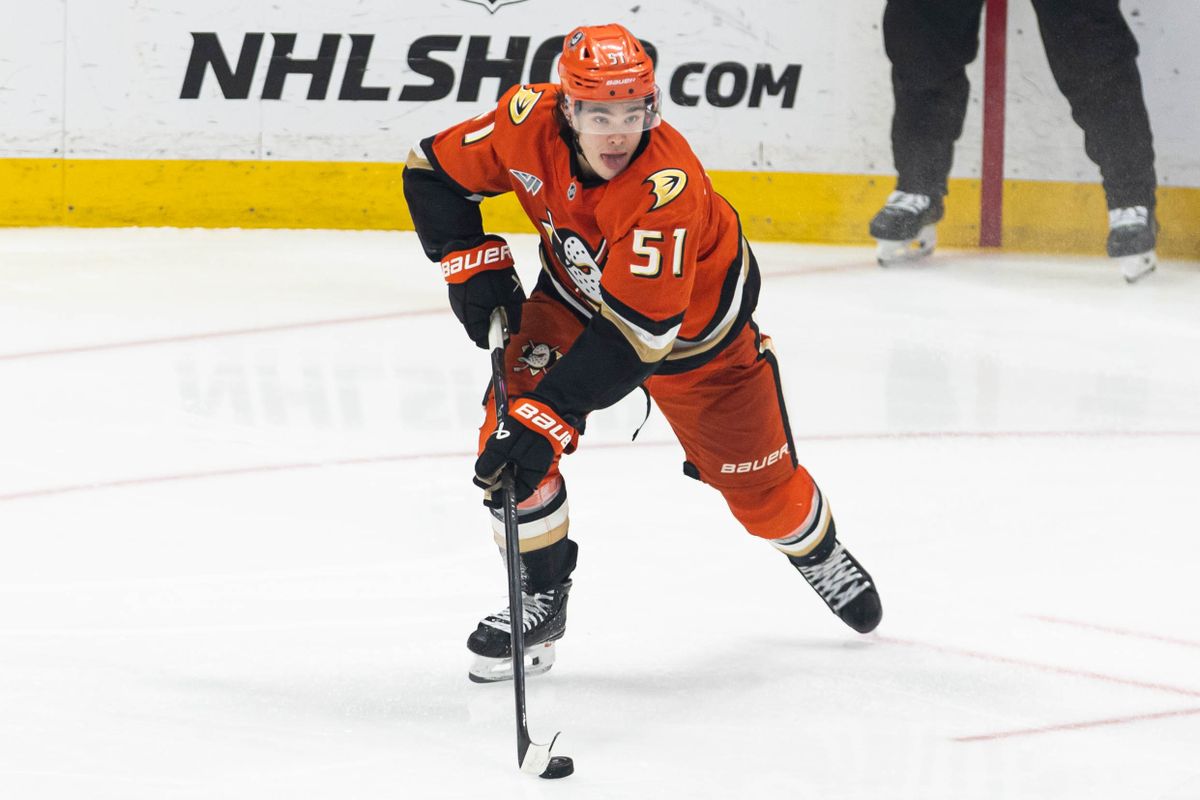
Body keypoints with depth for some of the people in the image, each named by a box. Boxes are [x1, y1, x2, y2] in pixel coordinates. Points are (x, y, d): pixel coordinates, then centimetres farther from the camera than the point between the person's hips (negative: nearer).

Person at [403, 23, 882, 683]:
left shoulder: (669, 187, -42)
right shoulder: (529, 121, -29)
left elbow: (633, 331, -42)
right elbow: (434, 171, -10)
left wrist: (551, 415, -46)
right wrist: (472, 264, -20)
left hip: (695, 323, -3)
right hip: (575, 293, 3)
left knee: (758, 481, 8)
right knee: (509, 425, -20)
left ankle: (814, 549, 44)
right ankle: (539, 597, -1)